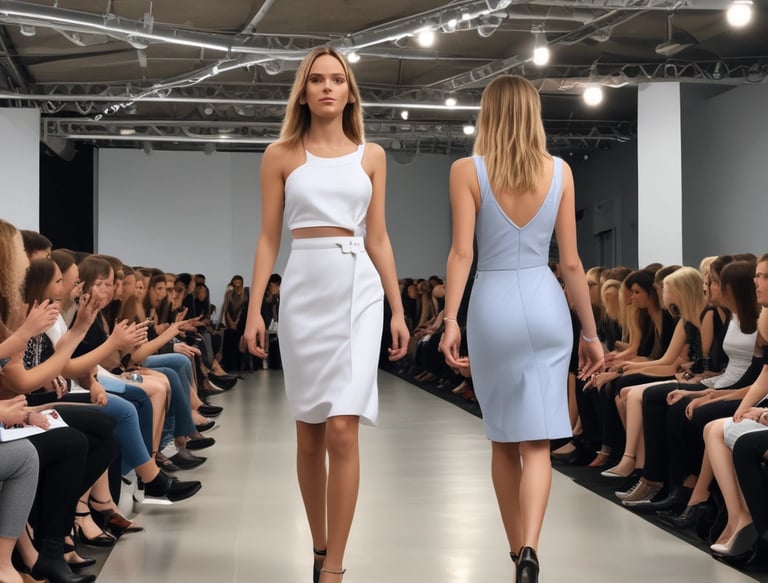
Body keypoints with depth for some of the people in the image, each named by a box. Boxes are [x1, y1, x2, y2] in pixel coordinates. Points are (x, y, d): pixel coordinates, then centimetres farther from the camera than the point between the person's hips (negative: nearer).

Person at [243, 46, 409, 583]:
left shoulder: (371, 156, 10)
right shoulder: (280, 156, 7)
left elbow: (378, 238, 11)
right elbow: (269, 239, 6)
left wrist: (398, 310, 7)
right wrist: (254, 308, -2)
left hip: (359, 289, 0)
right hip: (303, 289, 1)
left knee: (342, 430, -11)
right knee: (309, 433, 7)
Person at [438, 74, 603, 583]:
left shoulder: (467, 171, -2)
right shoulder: (559, 171, 3)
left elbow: (462, 252, -11)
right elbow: (570, 261, 3)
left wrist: (450, 320, -11)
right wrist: (591, 331, 9)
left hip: (492, 306, -1)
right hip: (545, 305, 1)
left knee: (503, 437, 16)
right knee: (537, 442, 2)